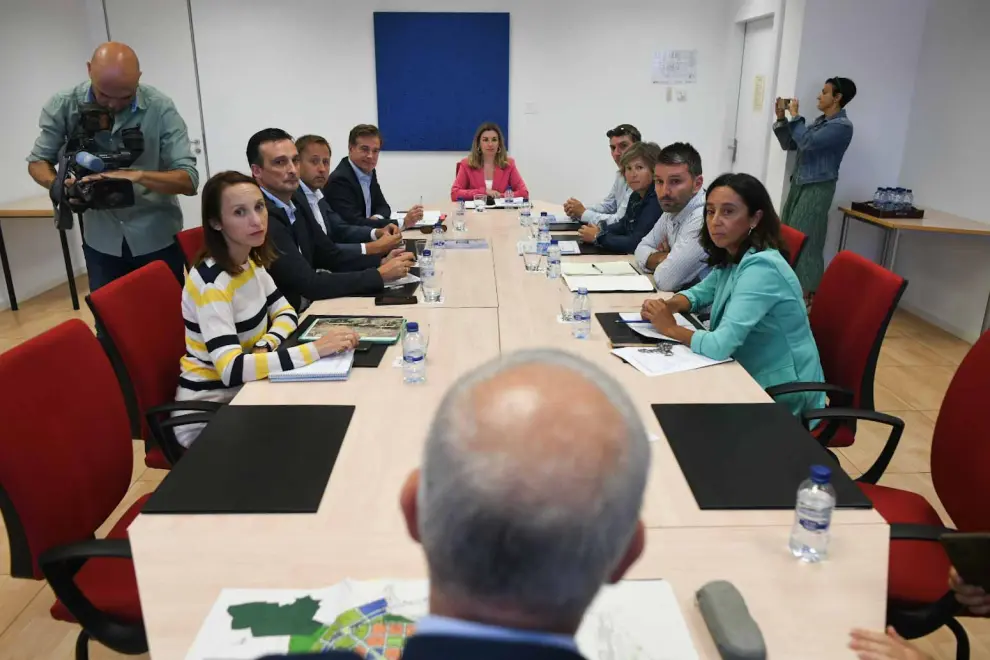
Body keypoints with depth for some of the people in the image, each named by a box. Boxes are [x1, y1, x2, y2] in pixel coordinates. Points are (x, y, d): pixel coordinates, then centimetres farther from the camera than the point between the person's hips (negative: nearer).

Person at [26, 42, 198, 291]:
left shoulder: (160, 108, -16)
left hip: (157, 238, -1)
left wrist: (138, 175, -34)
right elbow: (38, 161, 4)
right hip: (101, 239, 2)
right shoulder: (62, 106, -9)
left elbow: (189, 180, -18)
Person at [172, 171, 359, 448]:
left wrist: (265, 347, -13)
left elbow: (286, 312, 8)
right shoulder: (210, 281, -25)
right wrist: (316, 349, -35)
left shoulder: (249, 262, -1)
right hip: (208, 412, -7)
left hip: (243, 392, 7)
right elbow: (232, 369, -34)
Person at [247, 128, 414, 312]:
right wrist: (380, 275, -19)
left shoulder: (293, 205, 6)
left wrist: (381, 262, -7)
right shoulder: (262, 218, -21)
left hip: (307, 307, 8)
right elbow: (309, 284, -25)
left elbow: (332, 257, 9)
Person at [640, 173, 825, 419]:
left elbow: (718, 346, -32)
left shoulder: (761, 267, -26)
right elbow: (699, 293, 16)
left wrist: (671, 328, -15)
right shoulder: (730, 259, 0)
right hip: (752, 378, 7)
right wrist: (665, 307, -5)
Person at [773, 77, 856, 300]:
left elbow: (808, 141, -23)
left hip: (817, 188, -9)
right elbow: (790, 144, 17)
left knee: (806, 239, -8)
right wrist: (781, 119, 5)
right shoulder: (820, 121, 15)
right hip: (799, 184, 9)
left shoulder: (842, 126, -11)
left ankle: (808, 290, 0)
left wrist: (795, 115, -12)